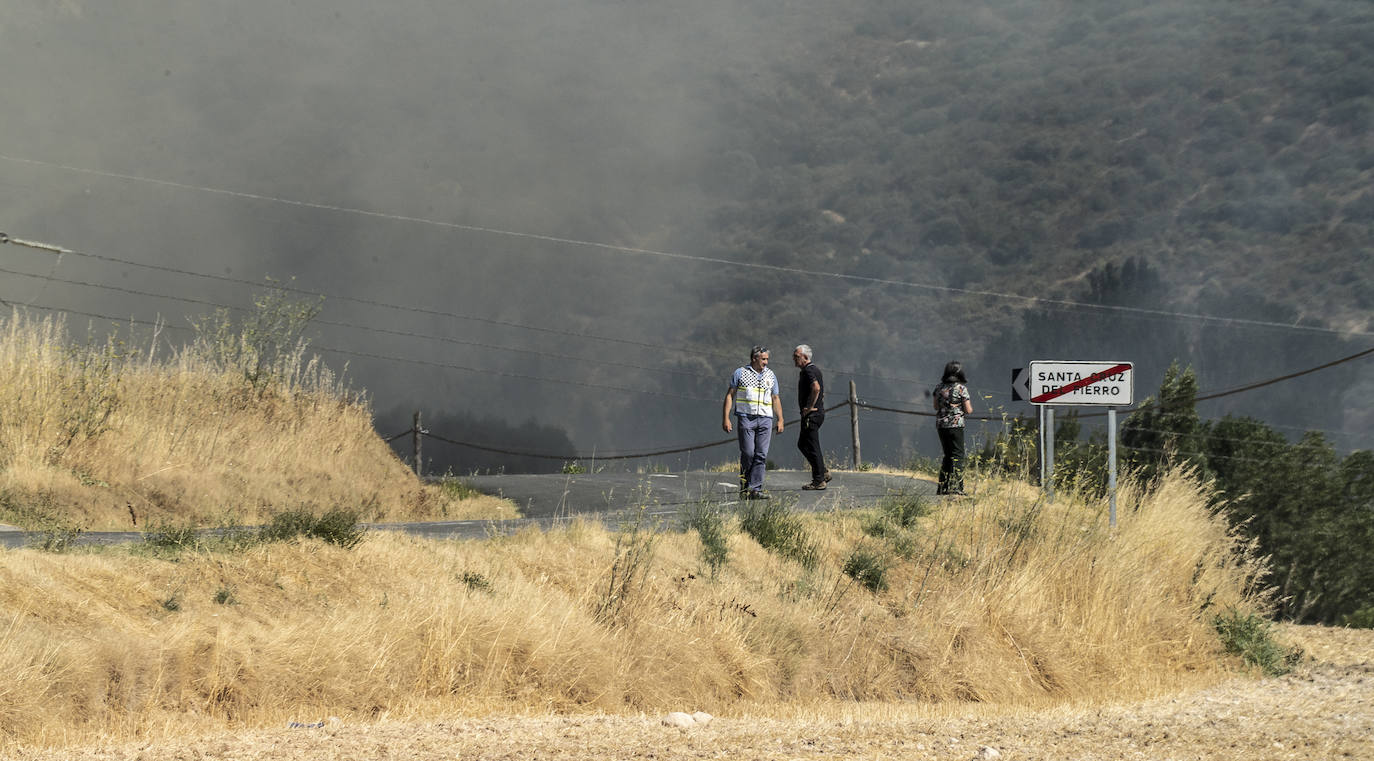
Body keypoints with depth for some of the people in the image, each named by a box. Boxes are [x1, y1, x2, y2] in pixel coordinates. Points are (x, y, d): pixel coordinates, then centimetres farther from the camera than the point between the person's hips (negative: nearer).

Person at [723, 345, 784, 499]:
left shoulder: (770, 376, 14)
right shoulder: (740, 373, 4)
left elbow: (775, 399, 18)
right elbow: (729, 395, 3)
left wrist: (780, 420, 9)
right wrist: (726, 418, -4)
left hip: (765, 419, 3)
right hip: (745, 417, -3)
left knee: (761, 455, -6)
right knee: (748, 453, -9)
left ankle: (755, 488, -5)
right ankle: (744, 488, 6)